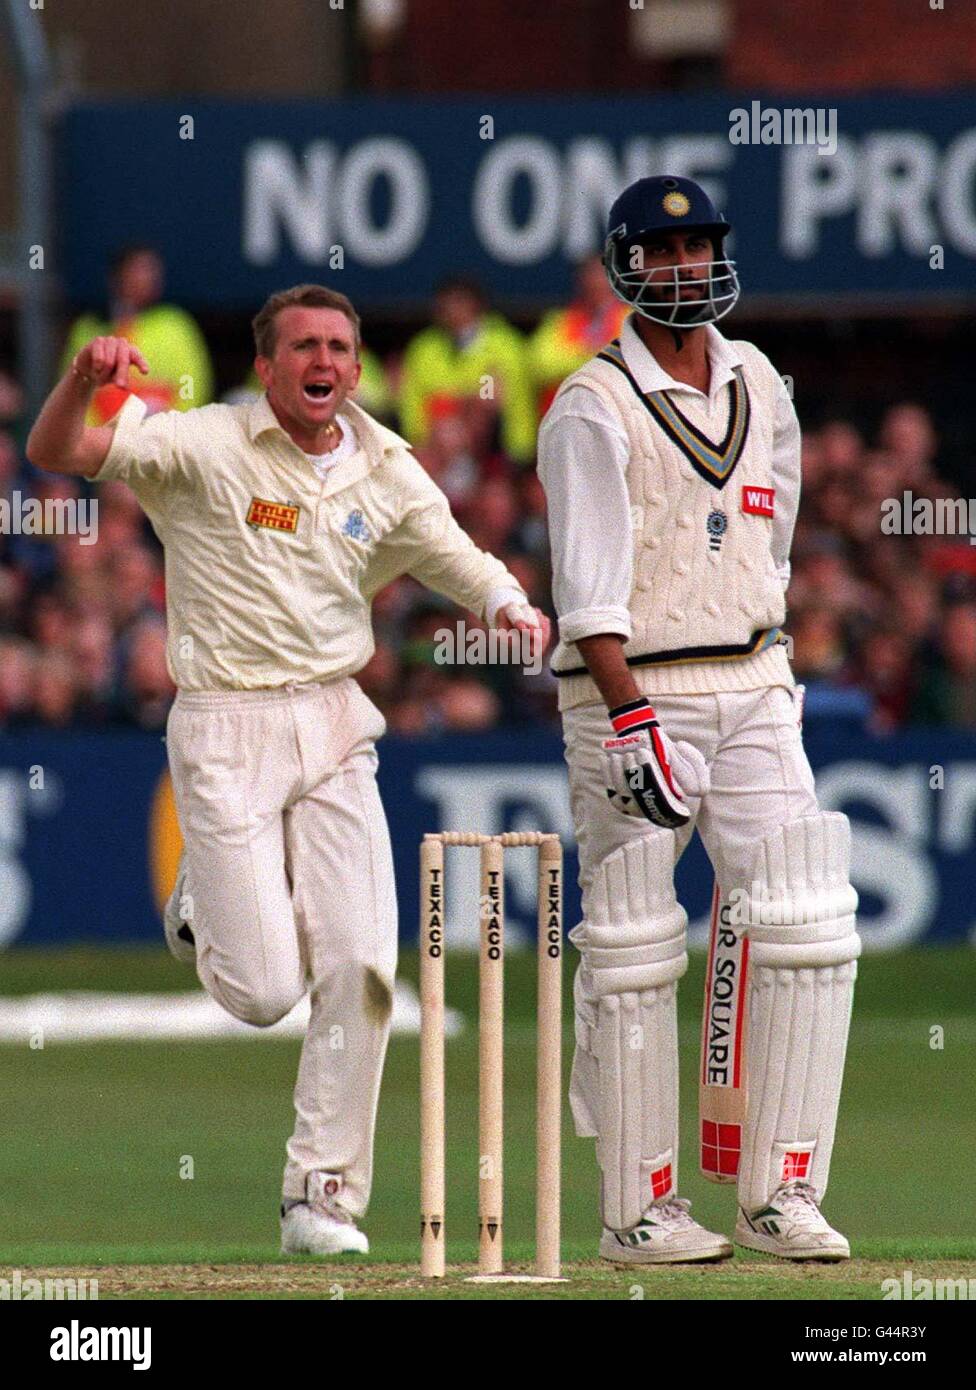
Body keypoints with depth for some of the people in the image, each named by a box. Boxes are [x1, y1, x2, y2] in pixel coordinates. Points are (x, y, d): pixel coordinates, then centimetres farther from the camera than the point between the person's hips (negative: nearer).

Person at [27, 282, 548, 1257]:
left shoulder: (387, 476, 6)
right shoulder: (202, 448, -7)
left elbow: (467, 568, 7)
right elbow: (53, 453, -13)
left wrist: (512, 610, -17)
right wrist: (85, 378, -35)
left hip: (335, 734, 4)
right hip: (225, 736, -4)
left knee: (360, 968, -7)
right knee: (265, 991, -7)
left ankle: (323, 1193, 6)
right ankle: (206, 908, 30)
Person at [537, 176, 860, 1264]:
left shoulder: (758, 386, 13)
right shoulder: (593, 409, -8)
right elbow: (589, 581, -16)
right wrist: (631, 717, -23)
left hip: (753, 685, 6)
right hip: (632, 689, -6)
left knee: (808, 930, -5)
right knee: (634, 954, -3)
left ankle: (781, 1194, 0)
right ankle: (639, 1210, 3)